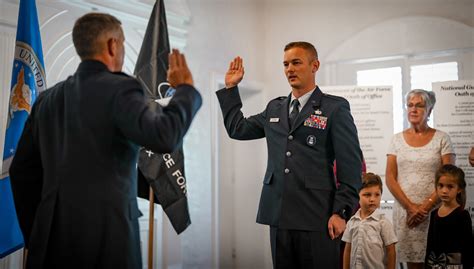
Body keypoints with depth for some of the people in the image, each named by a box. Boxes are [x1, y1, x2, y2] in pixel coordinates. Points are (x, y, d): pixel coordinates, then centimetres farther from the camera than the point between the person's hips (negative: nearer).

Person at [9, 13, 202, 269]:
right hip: (105, 238, -6)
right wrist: (185, 88, -9)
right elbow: (163, 137, -25)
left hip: (51, 239, 6)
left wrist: (35, 236, 21)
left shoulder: (47, 98, 10)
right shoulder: (119, 88, -10)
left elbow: (21, 171, 14)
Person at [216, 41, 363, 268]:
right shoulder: (274, 108, 15)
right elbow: (237, 129, 23)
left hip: (317, 217, -5)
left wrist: (340, 212, -11)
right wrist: (231, 88, 18)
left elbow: (350, 165, -5)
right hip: (279, 215, 5)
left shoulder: (335, 108, -2)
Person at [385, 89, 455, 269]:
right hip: (404, 210, 2)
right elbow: (390, 178, 3)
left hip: (433, 210, -1)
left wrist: (425, 207, -12)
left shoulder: (441, 138, 3)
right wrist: (410, 207, -8)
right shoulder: (397, 139, 8)